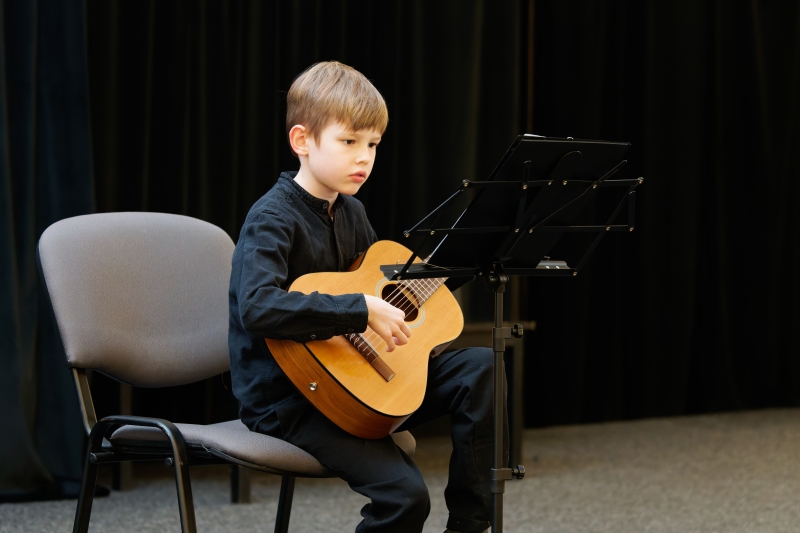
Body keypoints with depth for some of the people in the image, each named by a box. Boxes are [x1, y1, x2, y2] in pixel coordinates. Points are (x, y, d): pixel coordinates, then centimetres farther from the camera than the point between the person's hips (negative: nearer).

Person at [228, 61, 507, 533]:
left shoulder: (351, 212, 9)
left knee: (482, 368, -4)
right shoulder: (273, 219, -16)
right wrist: (363, 310, -34)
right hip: (289, 401, -8)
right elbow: (258, 307, -34)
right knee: (404, 493, -24)